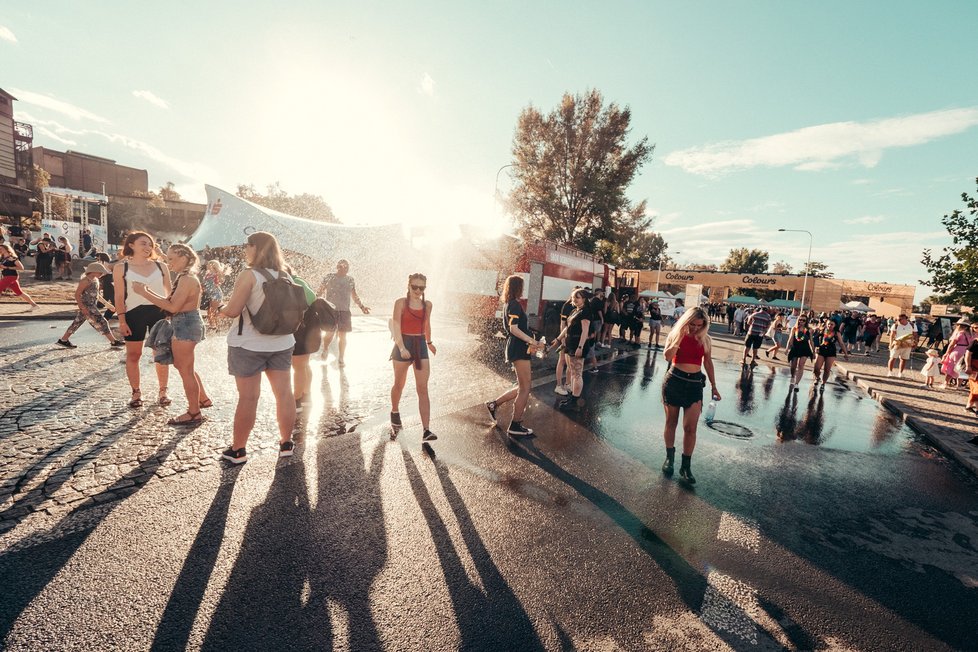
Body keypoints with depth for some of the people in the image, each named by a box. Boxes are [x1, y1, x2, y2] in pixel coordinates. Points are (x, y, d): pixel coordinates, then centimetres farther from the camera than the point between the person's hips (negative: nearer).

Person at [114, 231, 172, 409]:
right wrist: (122, 320, -5)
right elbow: (119, 297, 2)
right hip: (134, 313, -1)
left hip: (160, 312, 1)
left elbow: (170, 293, 10)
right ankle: (136, 393, 19)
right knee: (133, 355, 6)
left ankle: (163, 392, 16)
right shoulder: (121, 268, 4)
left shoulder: (161, 266, 8)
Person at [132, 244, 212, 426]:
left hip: (185, 325, -11)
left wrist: (144, 293, -17)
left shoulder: (187, 279, -18)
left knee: (185, 370, -1)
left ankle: (194, 413, 10)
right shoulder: (185, 278, 15)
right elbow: (171, 301, 14)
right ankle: (203, 399, 32)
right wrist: (149, 291, 5)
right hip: (185, 324, 11)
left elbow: (173, 307, -22)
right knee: (183, 366, 22)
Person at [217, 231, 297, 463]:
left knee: (248, 397, 3)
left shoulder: (249, 275, -13)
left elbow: (232, 310, -16)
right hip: (282, 343, 5)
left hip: (249, 345, -5)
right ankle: (286, 443, 19)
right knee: (284, 393, 8)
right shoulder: (285, 276, 5)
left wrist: (221, 309, 4)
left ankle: (237, 450, 16)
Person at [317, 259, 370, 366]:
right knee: (329, 333, -3)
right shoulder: (329, 278, -1)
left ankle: (341, 358, 19)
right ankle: (325, 349, 29)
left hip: (345, 311, 3)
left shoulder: (350, 280, 7)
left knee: (343, 336, 5)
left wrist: (362, 307, 10)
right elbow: (319, 292, 3)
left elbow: (355, 296, 16)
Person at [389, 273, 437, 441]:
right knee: (399, 385, 17)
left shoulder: (427, 305, 4)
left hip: (420, 345, 2)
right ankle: (395, 412, 47)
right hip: (403, 345, -2)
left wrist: (429, 342, 30)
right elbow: (396, 326, -15)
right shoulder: (401, 302, -7)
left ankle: (426, 431, -9)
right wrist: (401, 347, -28)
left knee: (423, 389, -6)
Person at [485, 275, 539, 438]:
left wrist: (529, 342, 13)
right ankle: (515, 427, 5)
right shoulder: (515, 305, -13)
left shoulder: (511, 304, 17)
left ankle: (494, 404, 20)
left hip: (516, 348, 10)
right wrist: (532, 341, -19)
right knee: (525, 388, -2)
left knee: (523, 387, 17)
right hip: (519, 349, -10)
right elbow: (514, 329, -22)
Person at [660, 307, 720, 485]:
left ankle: (686, 467, 8)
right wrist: (680, 337, -20)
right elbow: (667, 356, -19)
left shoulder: (705, 339, 3)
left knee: (690, 427, -5)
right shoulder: (675, 334, -3)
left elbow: (708, 363, 12)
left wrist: (714, 386, 13)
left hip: (695, 384, 1)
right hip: (674, 381, -1)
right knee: (671, 423, 11)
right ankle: (669, 457, 29)